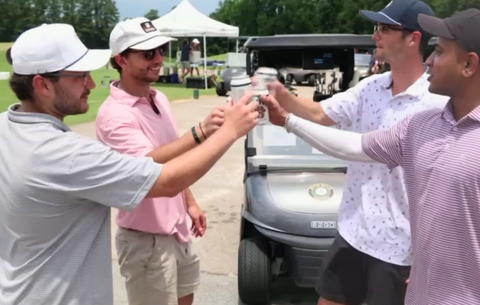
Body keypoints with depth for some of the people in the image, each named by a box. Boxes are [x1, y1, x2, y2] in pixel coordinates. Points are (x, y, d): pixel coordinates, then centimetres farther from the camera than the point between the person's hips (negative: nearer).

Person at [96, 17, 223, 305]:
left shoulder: (160, 99, 4)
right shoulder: (114, 114, -22)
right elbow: (148, 163, -38)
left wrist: (190, 203, 15)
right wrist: (200, 133, -50)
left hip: (178, 229, 8)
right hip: (147, 238, -8)